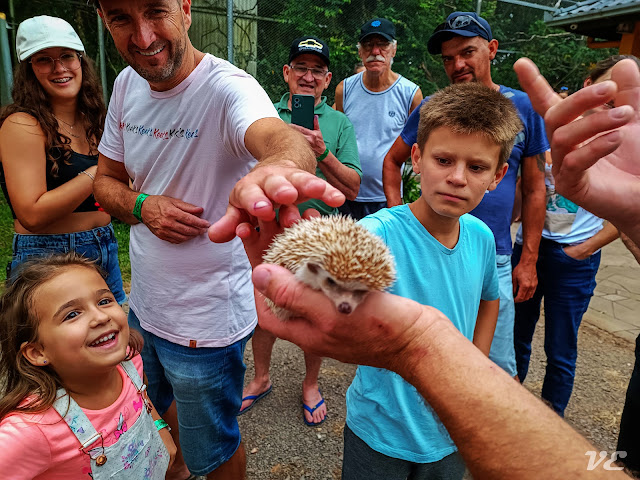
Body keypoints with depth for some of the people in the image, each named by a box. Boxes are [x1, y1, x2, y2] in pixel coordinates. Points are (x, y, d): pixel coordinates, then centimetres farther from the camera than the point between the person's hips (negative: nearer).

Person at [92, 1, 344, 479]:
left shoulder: (227, 86, -24)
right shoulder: (126, 85, -2)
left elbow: (282, 137, -47)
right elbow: (106, 180, 8)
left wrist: (279, 165, -71)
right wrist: (142, 205, -14)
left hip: (206, 320, -7)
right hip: (144, 303, 7)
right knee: (163, 405, 34)